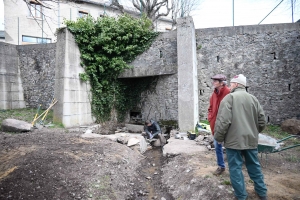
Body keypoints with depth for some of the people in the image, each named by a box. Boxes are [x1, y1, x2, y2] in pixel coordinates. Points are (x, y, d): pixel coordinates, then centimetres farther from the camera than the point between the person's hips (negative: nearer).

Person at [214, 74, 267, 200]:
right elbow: (262, 121, 9)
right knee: (254, 166, 21)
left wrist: (218, 138, -7)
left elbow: (223, 121, -19)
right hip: (251, 140, 6)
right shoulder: (253, 99, 7)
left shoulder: (229, 97, -11)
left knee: (235, 168, 7)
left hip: (234, 140, -6)